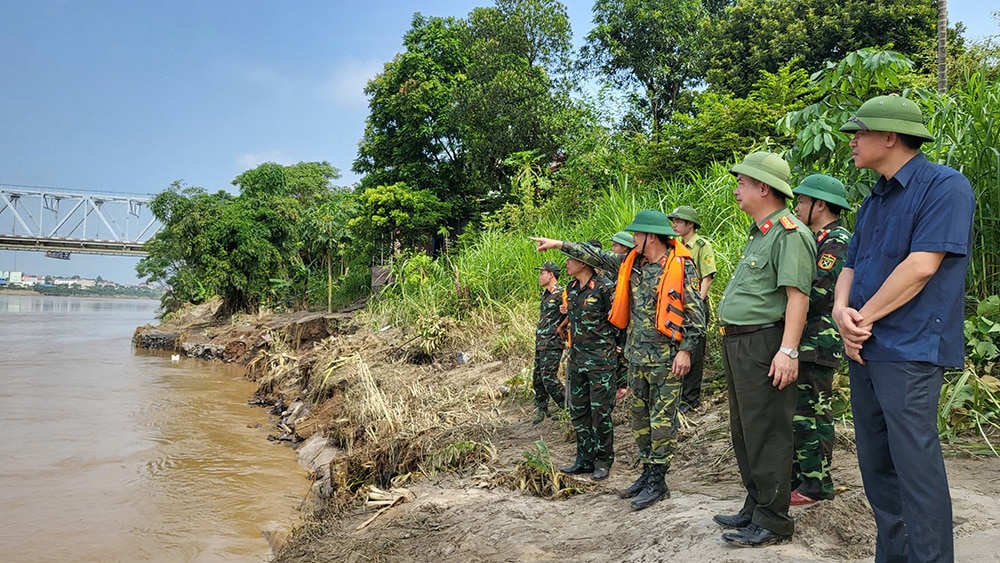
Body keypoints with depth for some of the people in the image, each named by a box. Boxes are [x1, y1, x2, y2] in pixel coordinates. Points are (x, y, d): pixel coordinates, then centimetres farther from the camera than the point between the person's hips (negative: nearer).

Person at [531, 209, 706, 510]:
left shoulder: (682, 267, -10)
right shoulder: (631, 262, 9)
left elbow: (695, 313, -11)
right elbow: (597, 257, 17)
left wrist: (685, 350, -17)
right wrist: (560, 245, 17)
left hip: (667, 359, -7)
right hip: (637, 356, 7)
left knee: (662, 420, -1)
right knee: (640, 417, 14)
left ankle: (657, 481, 7)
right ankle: (647, 472, 25)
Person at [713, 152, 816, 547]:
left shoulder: (789, 234, -14)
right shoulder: (758, 232, 18)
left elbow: (797, 296, -21)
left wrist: (788, 351, -26)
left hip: (764, 345, -11)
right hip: (737, 343, 11)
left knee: (766, 433, -4)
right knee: (743, 430, 17)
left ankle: (773, 522, 6)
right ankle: (755, 507, 29)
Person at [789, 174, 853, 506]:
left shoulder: (837, 242, -14)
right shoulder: (816, 239, 17)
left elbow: (815, 295, -22)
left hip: (817, 344, -10)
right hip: (801, 342, 10)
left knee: (811, 415, -3)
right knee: (795, 413, 15)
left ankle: (816, 485, 7)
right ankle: (795, 475, 25)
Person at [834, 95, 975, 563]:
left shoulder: (944, 186, -9)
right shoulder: (874, 200, 16)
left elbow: (921, 266, -18)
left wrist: (864, 318, -12)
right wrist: (842, 310, -4)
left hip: (908, 349, -8)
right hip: (864, 349, 9)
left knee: (914, 464, -7)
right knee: (875, 463, 14)